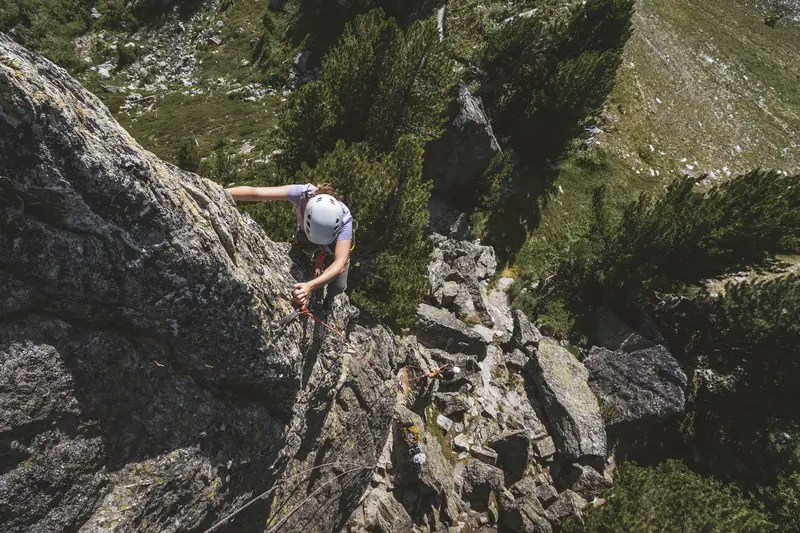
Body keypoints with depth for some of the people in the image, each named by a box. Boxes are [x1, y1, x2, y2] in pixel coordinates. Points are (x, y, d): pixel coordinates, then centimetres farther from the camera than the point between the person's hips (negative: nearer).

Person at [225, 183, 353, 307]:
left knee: (338, 287, 2)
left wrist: (310, 286, -69)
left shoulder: (344, 219, -44)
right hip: (304, 235, 1)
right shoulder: (303, 193, -43)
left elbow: (341, 263, -52)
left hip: (335, 243, -1)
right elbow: (255, 193, -47)